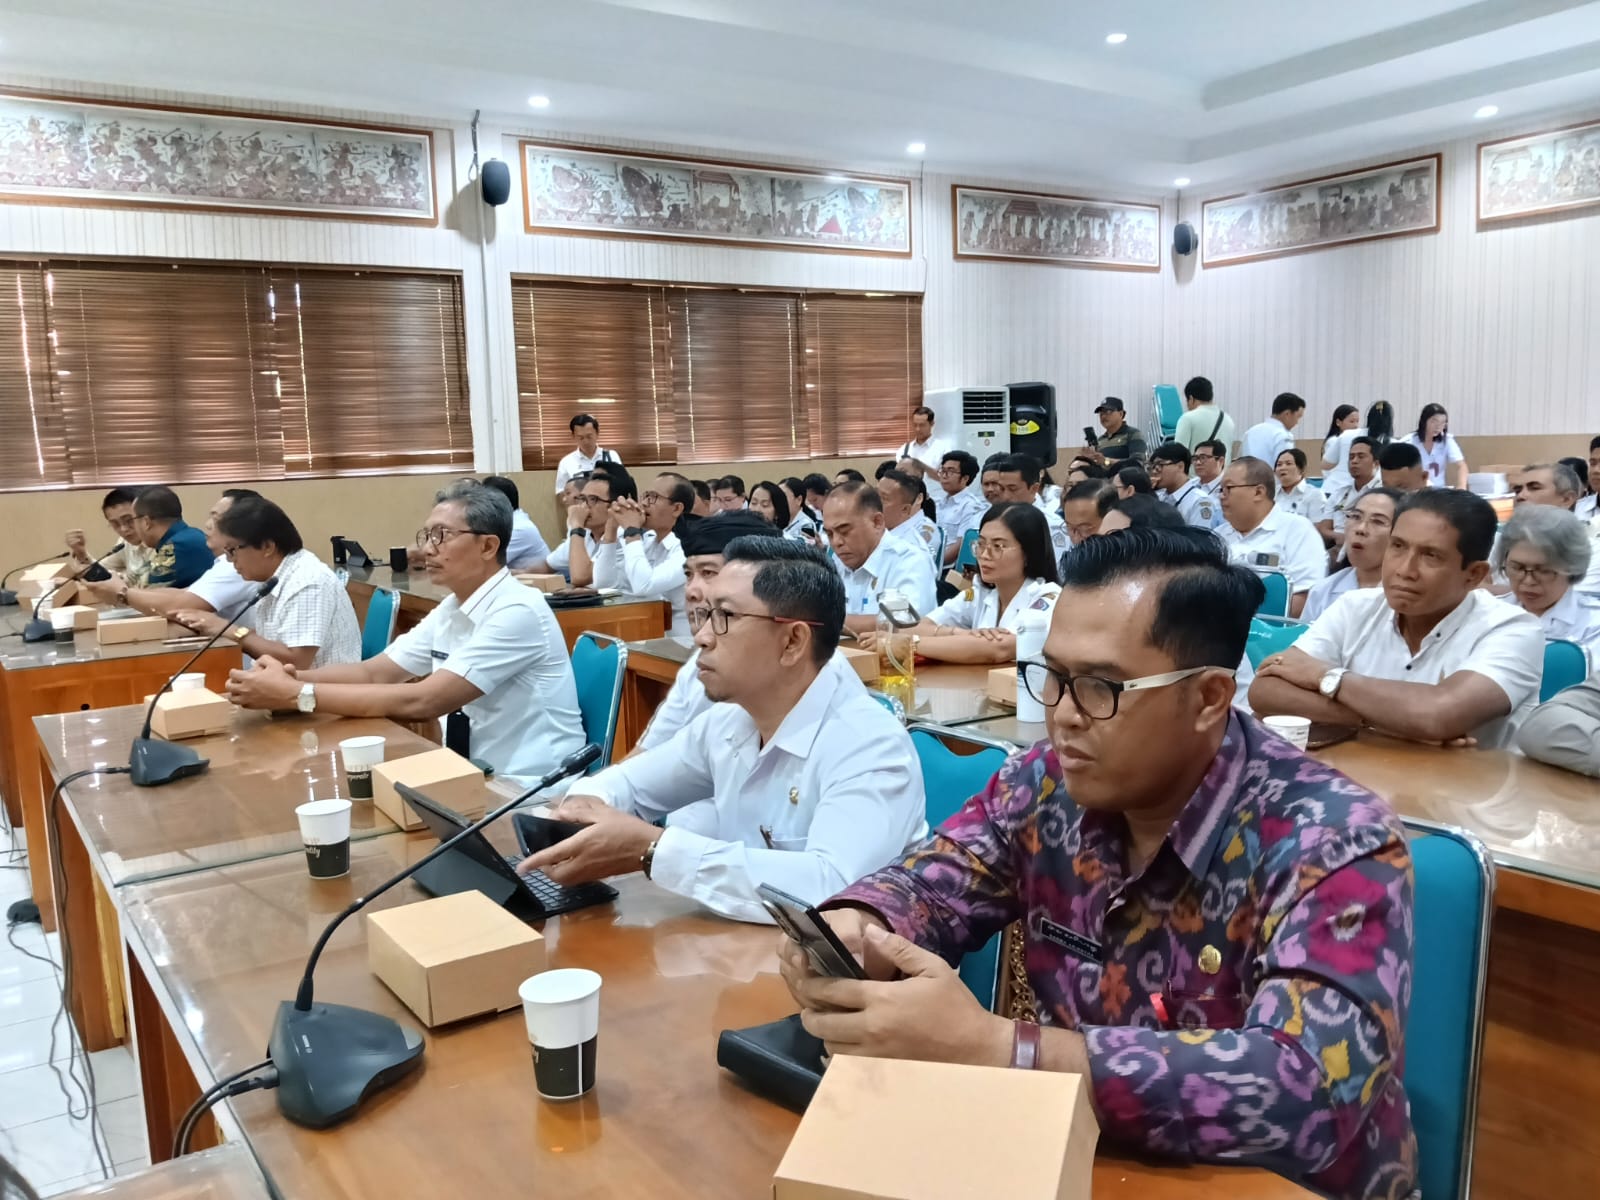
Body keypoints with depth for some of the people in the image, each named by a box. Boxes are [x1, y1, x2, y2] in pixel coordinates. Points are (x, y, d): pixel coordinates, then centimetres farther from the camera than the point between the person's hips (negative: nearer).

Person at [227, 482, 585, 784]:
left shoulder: (518, 611, -19)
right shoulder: (451, 609, 8)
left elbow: (421, 701, -24)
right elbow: (375, 672, 4)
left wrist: (297, 694, -23)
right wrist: (293, 677, -14)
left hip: (530, 792, -7)